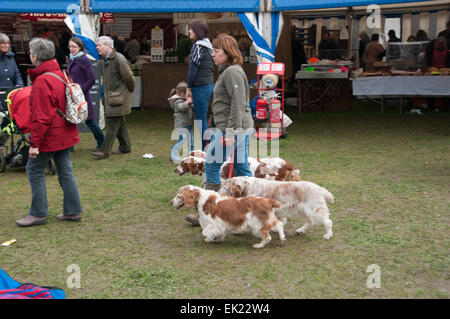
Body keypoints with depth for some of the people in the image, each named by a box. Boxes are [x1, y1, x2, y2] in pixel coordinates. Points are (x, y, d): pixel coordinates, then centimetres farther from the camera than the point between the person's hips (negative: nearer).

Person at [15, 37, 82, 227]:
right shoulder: (60, 74, 9)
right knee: (65, 171, 13)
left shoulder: (42, 81, -20)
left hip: (50, 136, -9)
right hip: (65, 134, 9)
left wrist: (35, 143, -18)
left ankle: (38, 213, 11)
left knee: (34, 170, 4)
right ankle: (73, 211, 19)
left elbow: (41, 117, -22)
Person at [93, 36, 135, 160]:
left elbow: (129, 77, -9)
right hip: (109, 97, 8)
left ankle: (105, 150, -9)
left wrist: (130, 89, 5)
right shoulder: (103, 61, 12)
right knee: (119, 123, 14)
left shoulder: (119, 58, -15)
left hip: (118, 97, -8)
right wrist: (105, 94, 19)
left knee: (112, 123, -8)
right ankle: (125, 147, 23)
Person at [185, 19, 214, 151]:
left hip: (200, 87, -9)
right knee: (201, 119, 16)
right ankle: (202, 149, 23)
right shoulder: (208, 46, 13)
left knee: (201, 120, -3)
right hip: (209, 85, 9)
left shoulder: (198, 46, -13)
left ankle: (203, 150, 2)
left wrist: (189, 88, -8)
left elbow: (193, 69, -15)